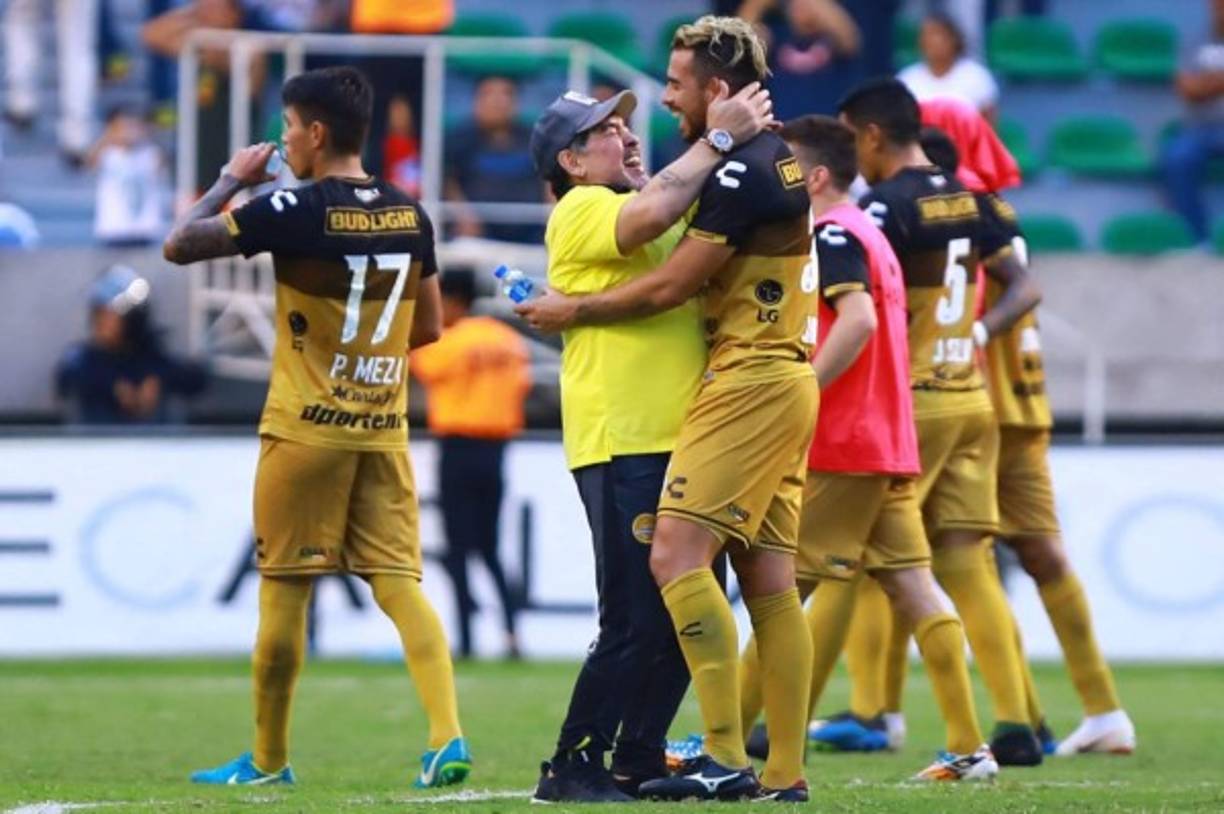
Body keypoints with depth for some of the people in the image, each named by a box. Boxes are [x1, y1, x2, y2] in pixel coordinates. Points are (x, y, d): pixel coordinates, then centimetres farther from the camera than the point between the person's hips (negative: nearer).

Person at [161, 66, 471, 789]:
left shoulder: (296, 212, -12)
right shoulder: (409, 216, 5)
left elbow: (180, 245, -7)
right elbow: (429, 328, 13)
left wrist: (232, 181, 6)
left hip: (306, 427, -5)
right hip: (385, 429, 5)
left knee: (285, 590, 5)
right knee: (401, 583, 2)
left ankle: (268, 760, 14)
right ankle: (449, 737, -15)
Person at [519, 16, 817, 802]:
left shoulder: (744, 171, -16)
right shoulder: (780, 159, 15)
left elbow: (670, 287, -13)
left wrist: (574, 311, -1)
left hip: (750, 382, -10)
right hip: (786, 385, 10)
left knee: (678, 557, -14)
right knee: (769, 581, 7)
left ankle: (726, 758, -19)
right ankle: (786, 773, 6)